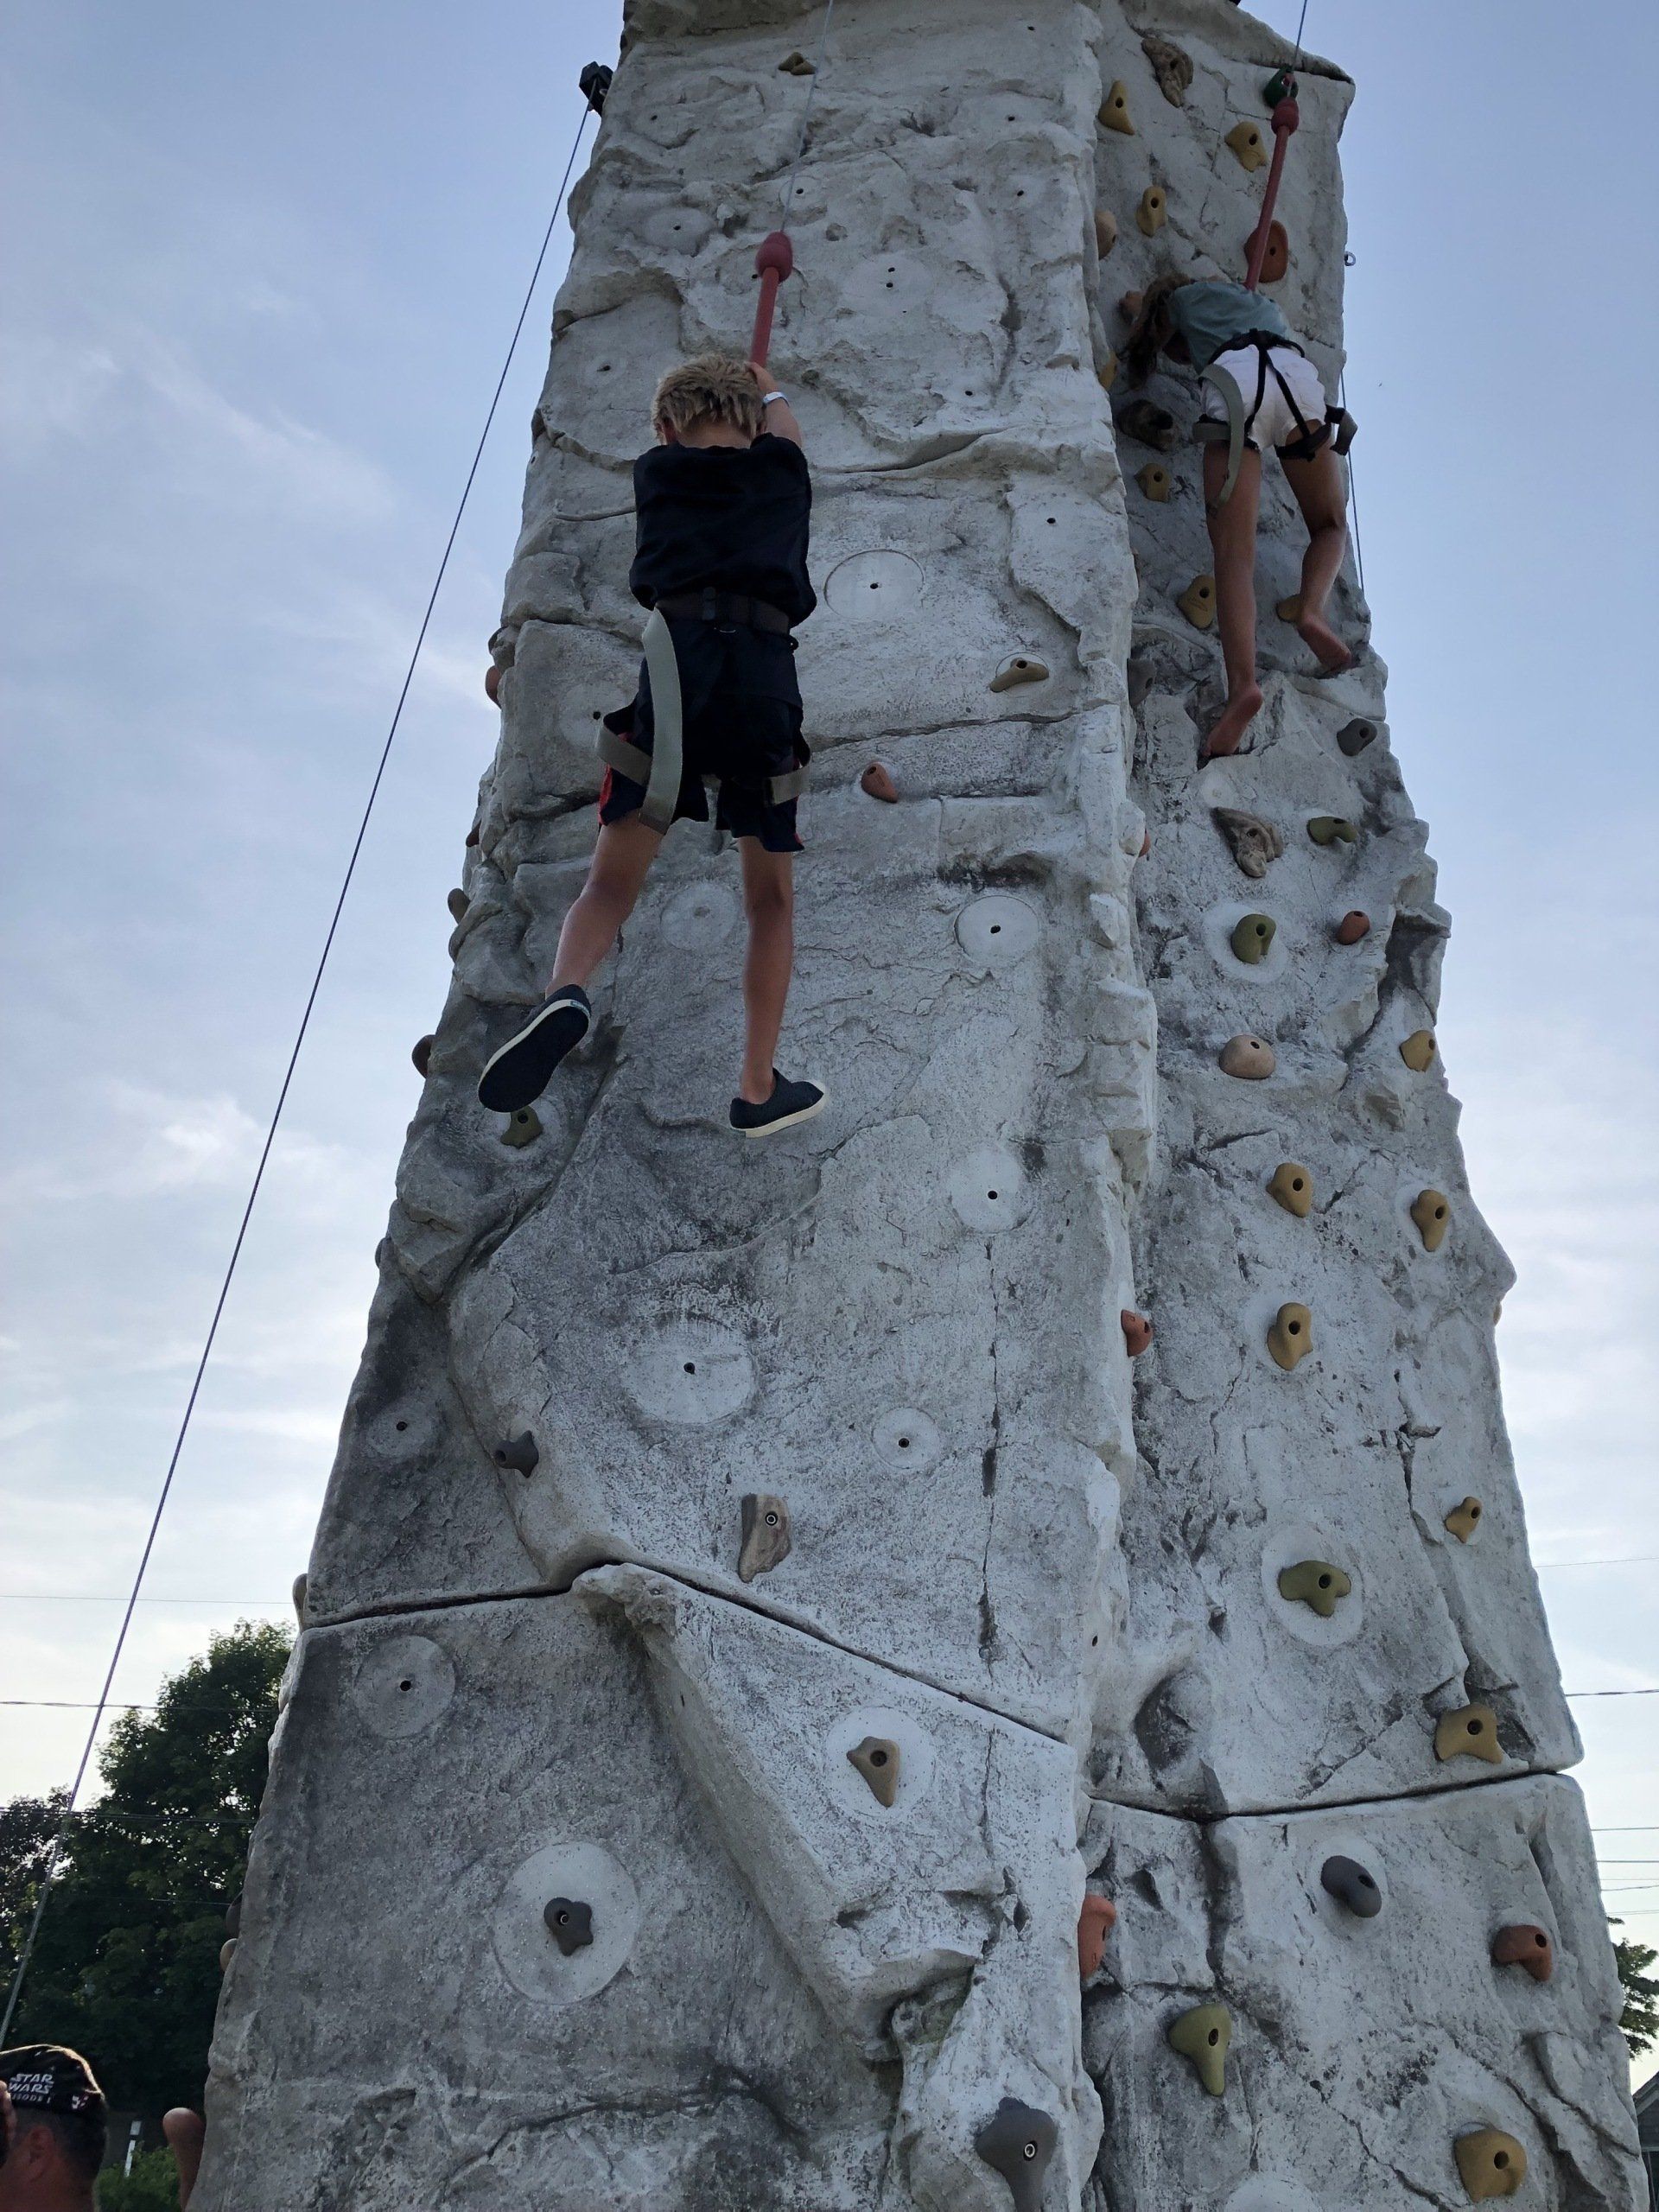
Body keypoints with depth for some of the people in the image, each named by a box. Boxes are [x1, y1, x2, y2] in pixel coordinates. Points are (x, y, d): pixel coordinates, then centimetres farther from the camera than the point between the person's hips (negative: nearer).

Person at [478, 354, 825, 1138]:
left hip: (679, 662, 0)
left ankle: (566, 990, -28)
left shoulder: (656, 471, 21)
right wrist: (766, 388, 70)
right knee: (771, 898, 13)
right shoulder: (779, 471, 22)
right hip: (766, 673, 0)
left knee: (612, 880, 4)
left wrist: (697, 399, 70)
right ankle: (758, 1088, 10)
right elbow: (782, 427, 47)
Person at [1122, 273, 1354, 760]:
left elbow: (1133, 302, 50)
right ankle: (1312, 610, -13)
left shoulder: (1184, 298, 32)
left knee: (1233, 552, -13)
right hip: (1299, 375, 3)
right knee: (1330, 524, 20)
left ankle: (1242, 683, -35)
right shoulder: (1260, 303, 42)